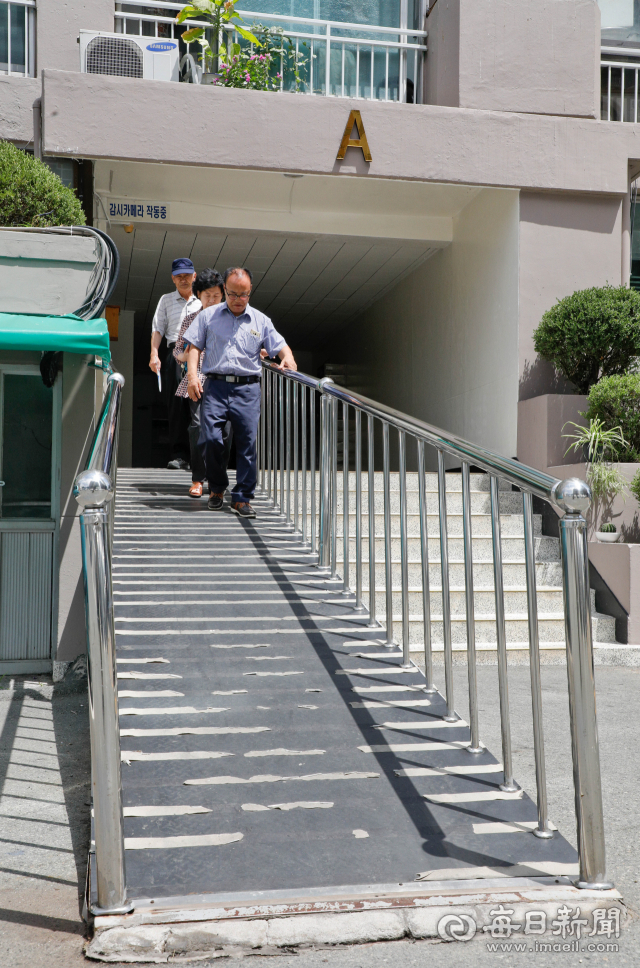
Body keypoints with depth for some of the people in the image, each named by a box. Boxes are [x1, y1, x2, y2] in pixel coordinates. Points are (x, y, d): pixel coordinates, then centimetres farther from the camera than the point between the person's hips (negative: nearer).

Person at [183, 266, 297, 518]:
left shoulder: (261, 321, 14)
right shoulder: (208, 316, 13)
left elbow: (281, 346, 10)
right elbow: (194, 346, 11)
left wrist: (288, 358, -13)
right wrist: (192, 375, -4)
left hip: (248, 387, 1)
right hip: (215, 385, 0)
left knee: (247, 441, -5)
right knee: (211, 438, -11)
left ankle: (242, 497, 3)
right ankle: (217, 489, 12)